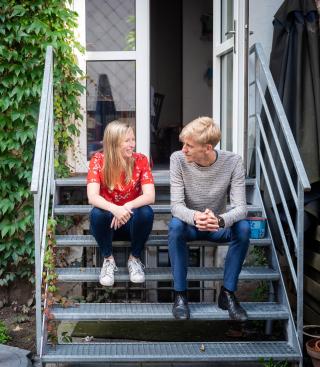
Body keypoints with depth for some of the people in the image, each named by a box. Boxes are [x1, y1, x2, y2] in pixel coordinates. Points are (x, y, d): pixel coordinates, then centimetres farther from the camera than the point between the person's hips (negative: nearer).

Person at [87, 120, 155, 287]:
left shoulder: (140, 160, -9)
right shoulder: (98, 160, -12)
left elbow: (150, 196, -19)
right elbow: (92, 197, -24)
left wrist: (127, 207, -36)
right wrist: (114, 209, -43)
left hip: (131, 221, 1)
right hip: (108, 223, 0)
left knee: (146, 212, -31)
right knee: (97, 214, -33)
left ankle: (135, 258, -5)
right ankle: (108, 259, -7)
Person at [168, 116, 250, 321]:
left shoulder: (233, 162, -18)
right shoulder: (178, 159, -18)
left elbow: (240, 207, -23)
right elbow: (176, 205, -22)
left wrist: (220, 220, -47)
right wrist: (194, 217, -47)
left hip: (219, 225, 1)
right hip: (189, 223, 0)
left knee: (243, 228, -30)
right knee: (175, 225, -34)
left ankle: (228, 293, -14)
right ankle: (180, 294, -20)